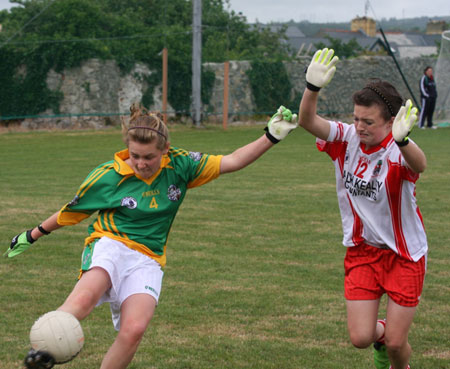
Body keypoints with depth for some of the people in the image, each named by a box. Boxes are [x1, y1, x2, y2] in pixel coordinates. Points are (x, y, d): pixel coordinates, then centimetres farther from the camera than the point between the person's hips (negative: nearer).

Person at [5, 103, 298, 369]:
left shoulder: (179, 166, 0)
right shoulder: (107, 176, -5)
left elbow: (231, 162, 3)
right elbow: (71, 212, 11)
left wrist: (271, 137, -7)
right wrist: (32, 236, 22)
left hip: (147, 259, 2)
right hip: (110, 245, -2)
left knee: (134, 330, -25)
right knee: (86, 295, -39)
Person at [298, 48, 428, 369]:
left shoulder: (398, 152, -23)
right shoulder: (347, 139, -10)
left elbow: (419, 165, -48)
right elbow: (307, 121, -25)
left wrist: (402, 138, -70)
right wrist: (313, 87, -45)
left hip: (404, 254, -3)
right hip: (361, 250, 3)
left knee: (396, 343, 0)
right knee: (360, 338, -2)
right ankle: (380, 331, 35)